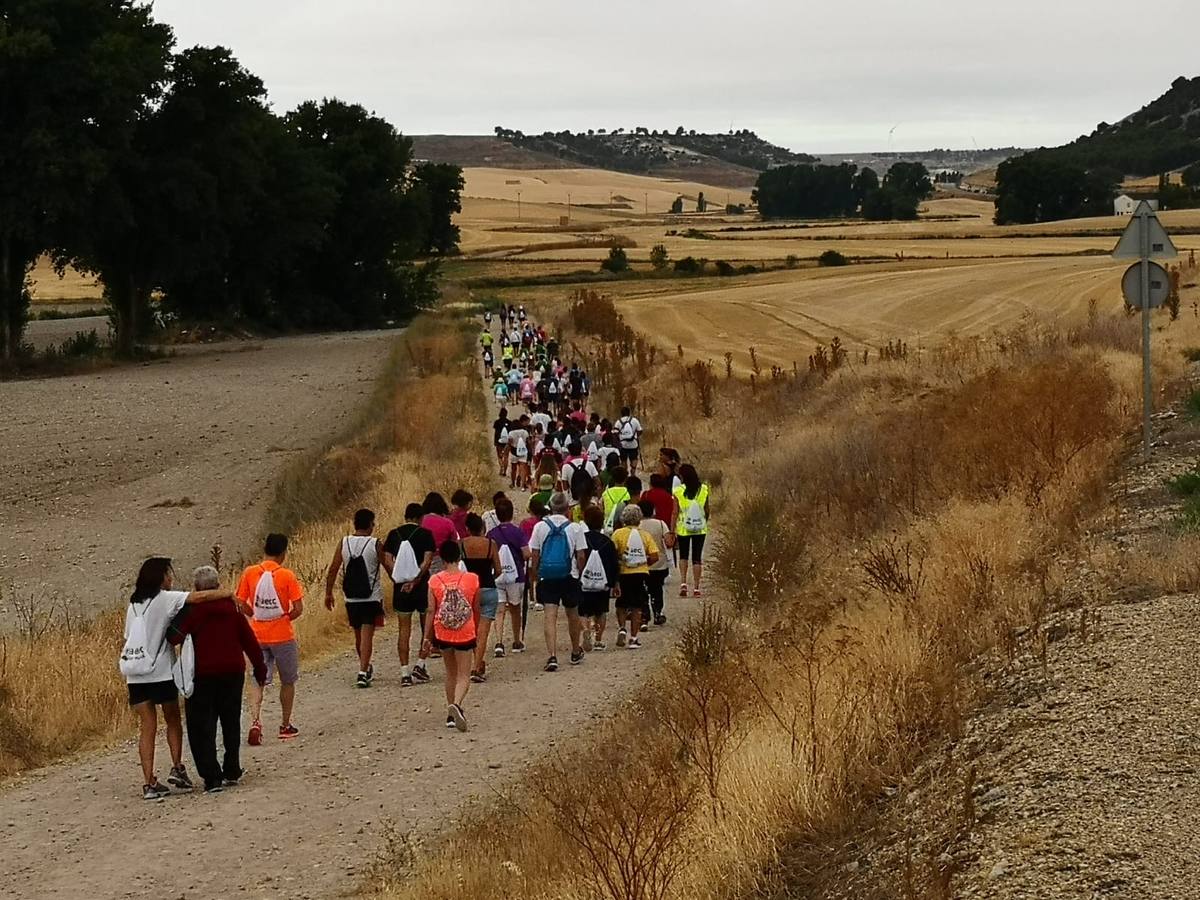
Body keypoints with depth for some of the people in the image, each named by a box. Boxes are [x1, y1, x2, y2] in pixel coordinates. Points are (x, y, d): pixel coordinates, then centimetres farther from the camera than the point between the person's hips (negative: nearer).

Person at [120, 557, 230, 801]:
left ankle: (149, 783, -2)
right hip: (160, 672, -5)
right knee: (173, 720, 14)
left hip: (135, 675, 5)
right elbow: (199, 597, -16)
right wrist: (228, 594, -6)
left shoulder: (134, 604, 15)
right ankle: (177, 768, 5)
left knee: (147, 726, 4)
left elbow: (128, 638, 15)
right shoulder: (165, 599, -5)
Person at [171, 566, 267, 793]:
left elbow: (174, 637, -16)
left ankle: (212, 776, -7)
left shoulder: (191, 610, -8)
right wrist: (260, 669, 13)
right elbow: (249, 641, 6)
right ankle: (232, 772, 23)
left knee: (201, 727, 2)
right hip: (233, 672, 4)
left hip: (203, 675, -4)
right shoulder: (232, 608, 3)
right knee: (231, 723, 19)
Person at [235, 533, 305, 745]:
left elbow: (241, 605, -1)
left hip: (257, 635, 2)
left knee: (259, 680, 8)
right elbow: (298, 609, -12)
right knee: (288, 681, 16)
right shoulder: (287, 576, -12)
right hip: (282, 636, -2)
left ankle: (255, 721, -13)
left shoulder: (249, 573, -3)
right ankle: (285, 726, 24)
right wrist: (285, 618, 7)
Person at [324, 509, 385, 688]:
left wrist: (328, 593, 8)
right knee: (367, 635, -4)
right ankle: (363, 673, -14)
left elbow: (333, 569, 0)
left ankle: (366, 668, 35)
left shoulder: (343, 543, 0)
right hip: (372, 597, -4)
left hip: (351, 598, 4)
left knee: (358, 635, 18)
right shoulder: (376, 544, -9)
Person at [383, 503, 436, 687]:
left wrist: (397, 579, -3)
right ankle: (420, 666, 5)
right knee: (427, 628, 13)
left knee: (404, 630, 6)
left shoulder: (393, 534, 6)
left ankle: (405, 673, 2)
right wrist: (415, 580, -15)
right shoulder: (425, 534, -3)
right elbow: (427, 561, -13)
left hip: (401, 588, 3)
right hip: (422, 586, -3)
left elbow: (387, 561, -2)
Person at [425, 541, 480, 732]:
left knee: (450, 673, 19)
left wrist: (427, 637, 2)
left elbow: (431, 611, -5)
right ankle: (456, 705, -25)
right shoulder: (472, 579, -7)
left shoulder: (435, 581, -7)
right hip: (465, 634, -2)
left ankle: (451, 715, 22)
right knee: (464, 675, 2)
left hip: (443, 634, 2)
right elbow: (476, 610, 3)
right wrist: (477, 631, 18)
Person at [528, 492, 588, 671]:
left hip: (547, 577, 0)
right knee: (572, 614, 17)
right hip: (569, 576, 0)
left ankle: (552, 656, -19)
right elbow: (581, 556, -4)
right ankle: (576, 653, 34)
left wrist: (534, 576, 10)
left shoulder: (540, 527, 0)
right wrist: (580, 573, 11)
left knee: (550, 616, -5)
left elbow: (534, 555, 1)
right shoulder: (575, 528, -4)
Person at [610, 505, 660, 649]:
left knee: (621, 605, 15)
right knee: (636, 607, 8)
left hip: (623, 574, -1)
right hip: (641, 574, 1)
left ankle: (621, 629, -7)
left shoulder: (618, 533, -5)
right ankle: (633, 638, 7)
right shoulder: (645, 534, 0)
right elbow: (654, 557, -4)